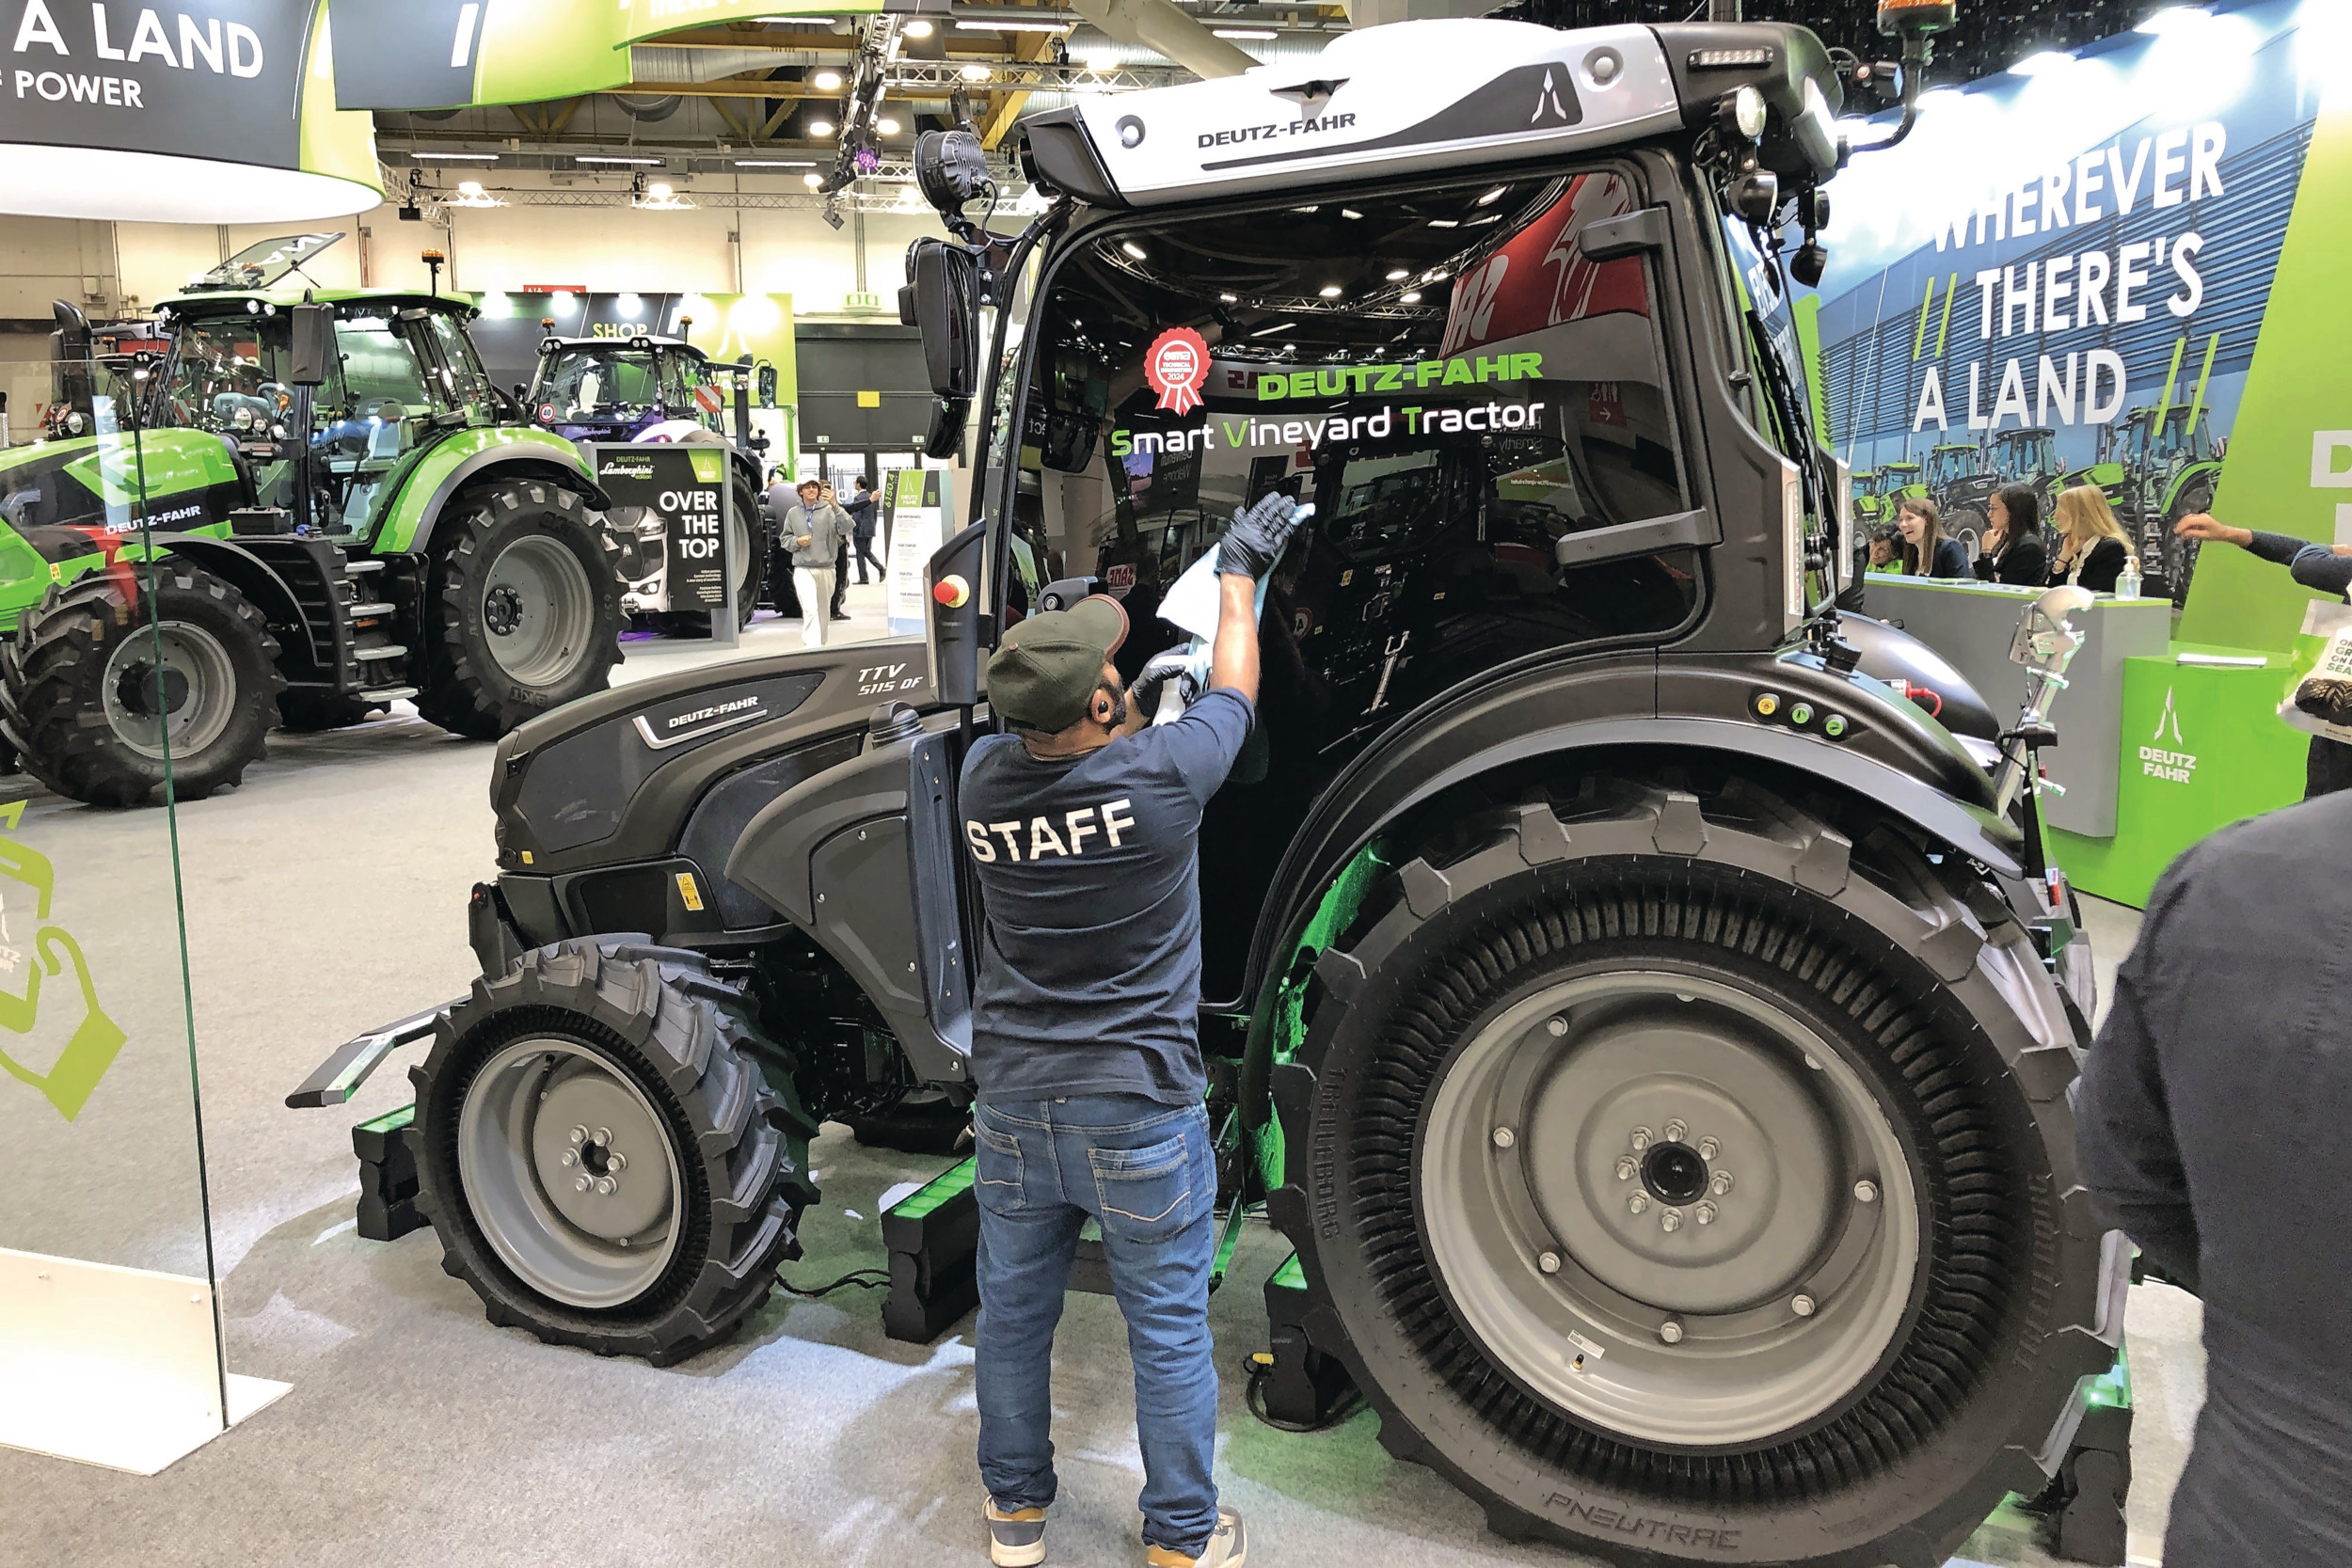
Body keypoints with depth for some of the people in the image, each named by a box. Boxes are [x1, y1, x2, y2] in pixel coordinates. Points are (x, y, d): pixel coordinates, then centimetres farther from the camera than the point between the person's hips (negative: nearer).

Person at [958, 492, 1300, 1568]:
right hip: (1140, 1114, -4)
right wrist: (1239, 574, 15)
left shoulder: (982, 780, -10)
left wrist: (1125, 706, 18)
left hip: (1013, 1104, 4)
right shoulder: (1162, 774, -21)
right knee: (1168, 1329, 13)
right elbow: (1233, 689, 0)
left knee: (1013, 1313, 20)